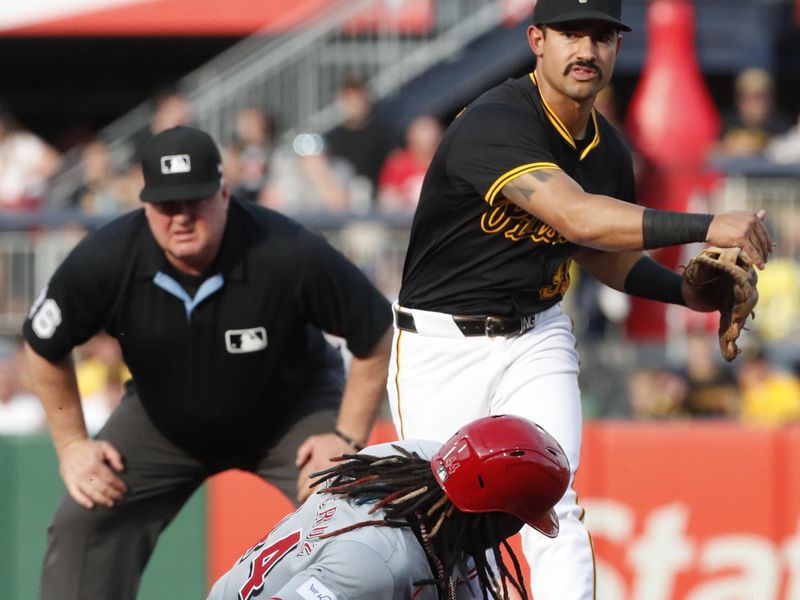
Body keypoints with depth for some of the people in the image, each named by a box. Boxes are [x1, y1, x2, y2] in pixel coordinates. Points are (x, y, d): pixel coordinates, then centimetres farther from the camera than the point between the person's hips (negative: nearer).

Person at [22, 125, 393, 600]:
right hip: (161, 416, 2)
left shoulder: (290, 254, -33)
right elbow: (46, 347, -6)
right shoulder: (106, 259, -26)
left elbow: (376, 335, -19)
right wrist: (71, 444, -7)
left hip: (292, 409, -2)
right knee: (85, 520, -11)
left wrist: (348, 439, -19)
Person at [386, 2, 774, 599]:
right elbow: (579, 219, -38)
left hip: (537, 337, 5)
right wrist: (705, 228, -44)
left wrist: (689, 291, 2)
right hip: (441, 346, -5)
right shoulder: (493, 125, -24)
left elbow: (604, 256, 20)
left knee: (554, 507, -11)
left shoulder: (607, 150, 2)